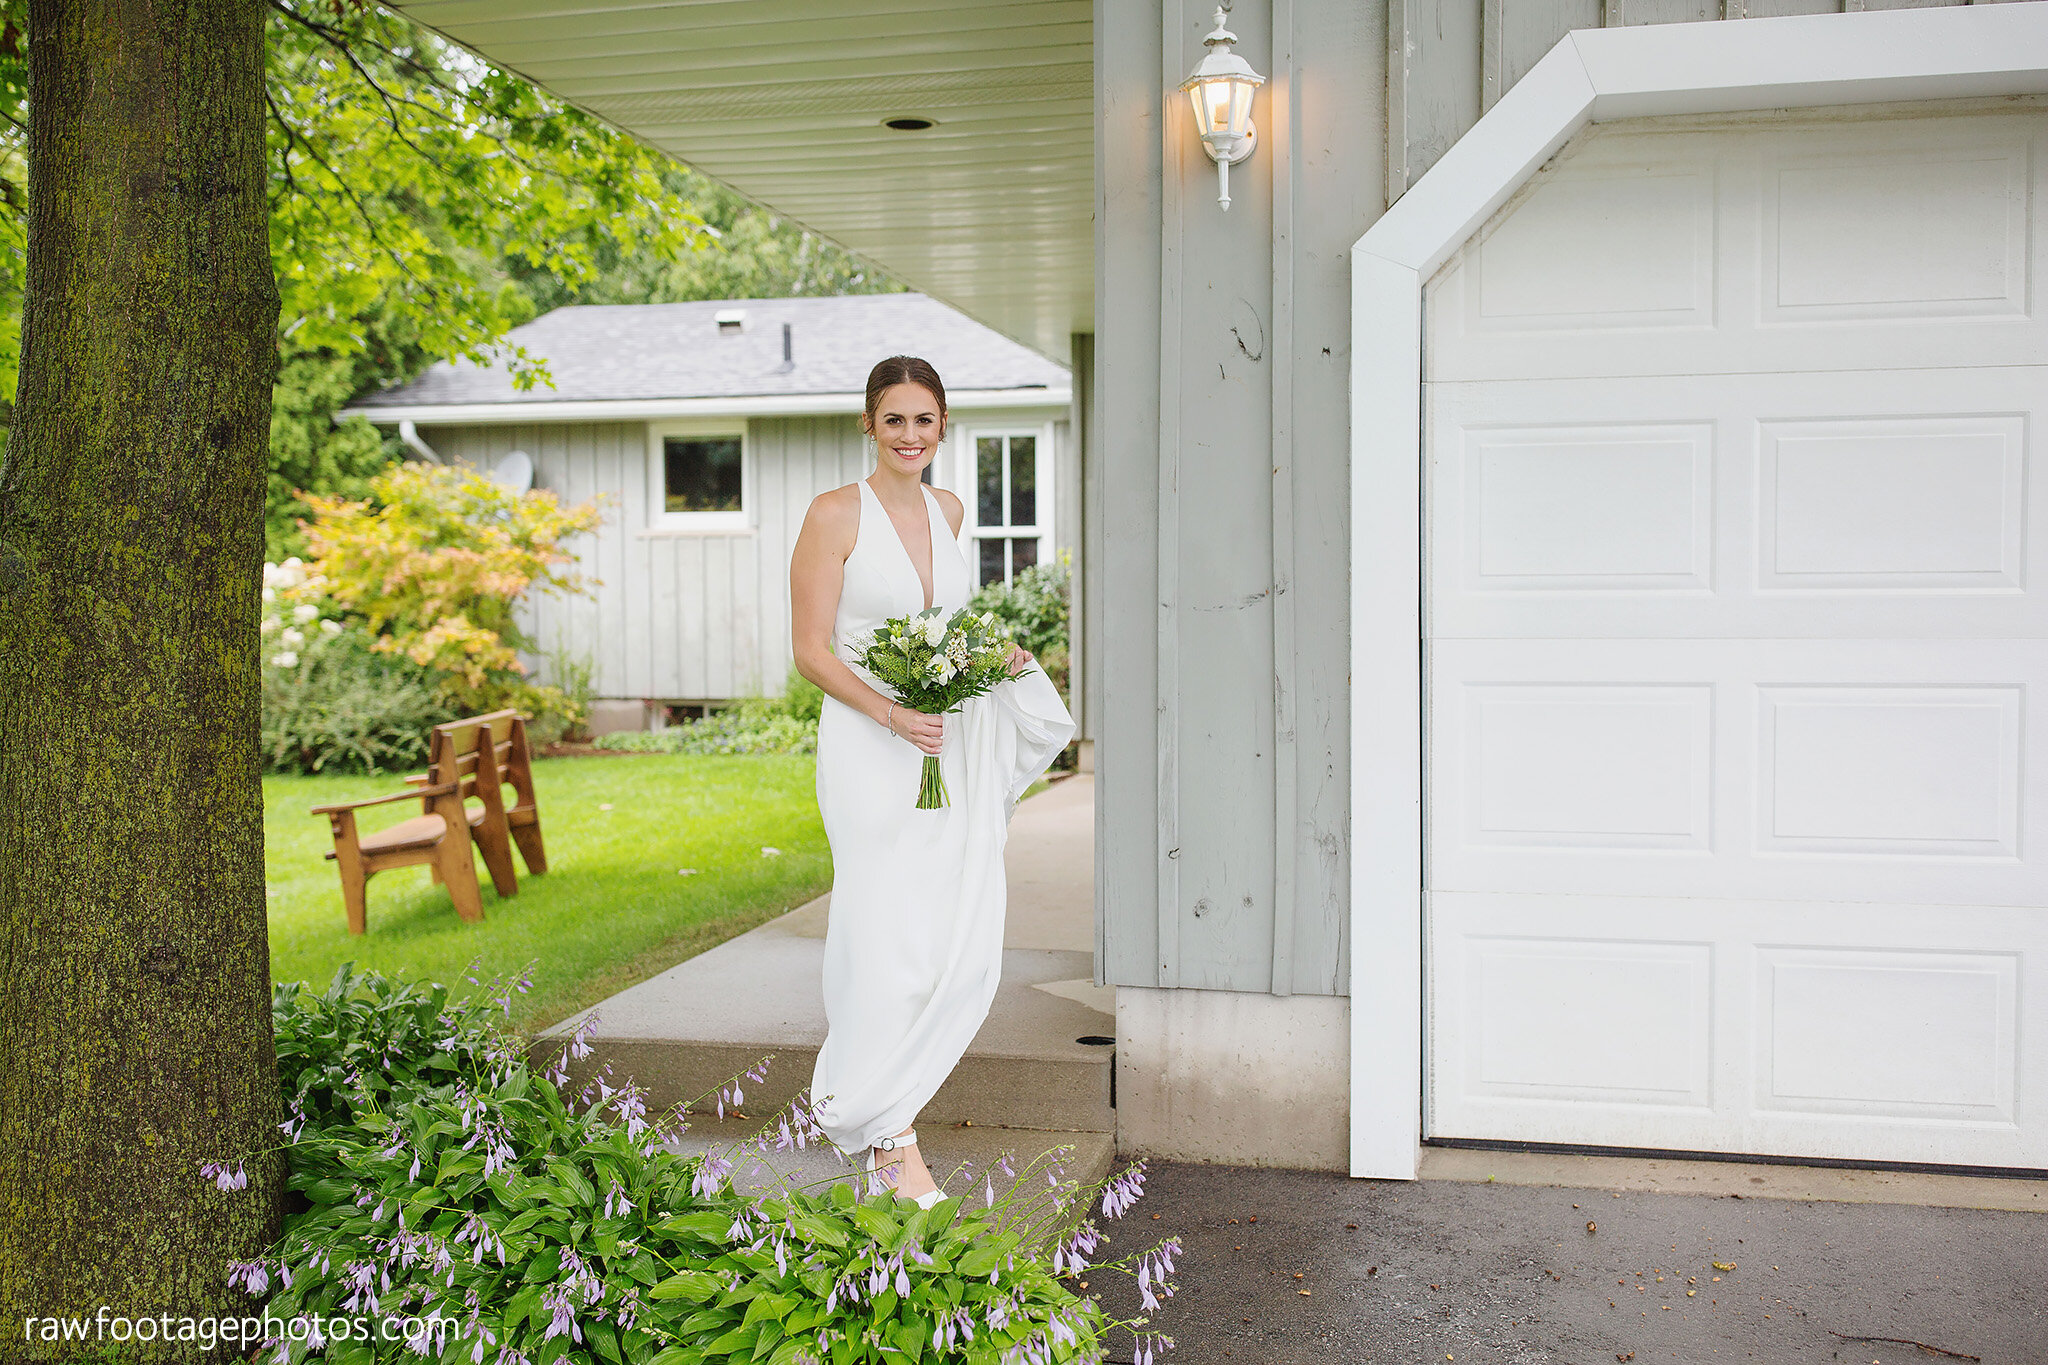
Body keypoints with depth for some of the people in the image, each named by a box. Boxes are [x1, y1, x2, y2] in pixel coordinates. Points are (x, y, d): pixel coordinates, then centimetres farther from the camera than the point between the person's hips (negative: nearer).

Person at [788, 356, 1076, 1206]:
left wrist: (996, 653, 7)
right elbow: (812, 650, -8)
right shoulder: (836, 513, -6)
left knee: (966, 950, 4)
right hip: (872, 751, -6)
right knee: (893, 942, -6)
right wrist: (892, 714, -21)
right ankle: (892, 1138, 10)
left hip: (956, 747, 6)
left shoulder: (947, 511, 12)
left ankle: (873, 1096, 27)